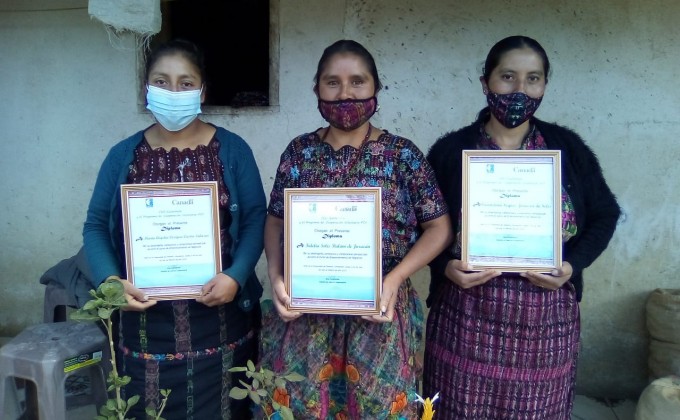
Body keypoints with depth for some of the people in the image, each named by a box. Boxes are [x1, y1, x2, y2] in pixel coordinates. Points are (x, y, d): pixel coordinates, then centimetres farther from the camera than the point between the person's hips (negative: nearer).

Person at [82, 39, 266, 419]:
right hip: (146, 324, 1)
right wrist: (109, 281, -12)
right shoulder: (123, 155, 4)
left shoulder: (232, 150, 0)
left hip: (220, 322, -1)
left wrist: (236, 276, -17)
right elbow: (96, 225, 5)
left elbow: (256, 218, -2)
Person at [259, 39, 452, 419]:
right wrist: (275, 276, -8)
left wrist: (394, 279, -15)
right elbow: (276, 220, 9)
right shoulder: (300, 152, 3)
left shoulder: (403, 154, -4)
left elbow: (439, 227, -2)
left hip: (379, 315, -1)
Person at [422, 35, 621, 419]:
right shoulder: (451, 150, -2)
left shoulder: (567, 147, 3)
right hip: (467, 320, -1)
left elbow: (604, 214, 9)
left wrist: (573, 265, -8)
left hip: (547, 322, 2)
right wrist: (446, 266, -15)